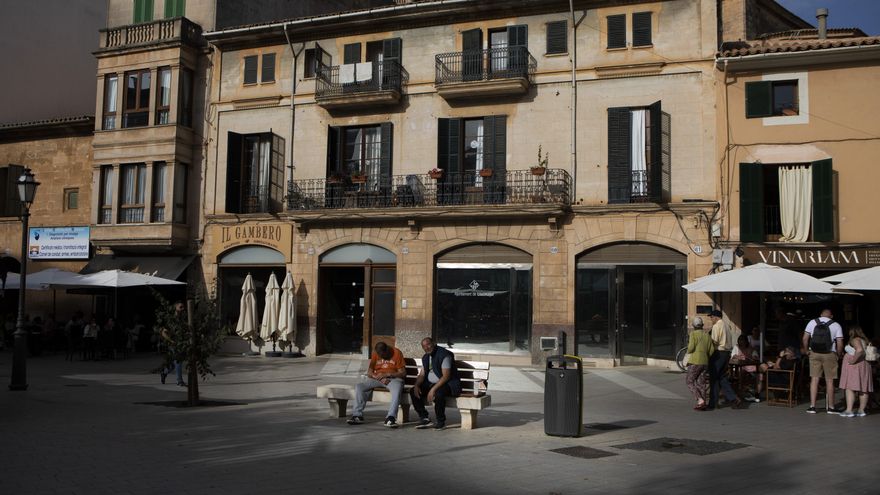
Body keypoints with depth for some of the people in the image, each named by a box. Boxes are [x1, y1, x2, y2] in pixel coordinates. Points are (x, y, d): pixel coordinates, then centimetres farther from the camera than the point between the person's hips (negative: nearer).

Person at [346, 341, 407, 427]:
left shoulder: (397, 353, -5)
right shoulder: (375, 353, 6)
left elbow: (403, 373, -7)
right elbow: (369, 371, 4)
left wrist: (387, 374, -20)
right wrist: (379, 377, -15)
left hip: (393, 378, -4)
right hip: (377, 378, 4)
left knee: (397, 389, -40)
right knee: (359, 386, -21)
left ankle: (390, 418, -47)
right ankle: (357, 415, -21)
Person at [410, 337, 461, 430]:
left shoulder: (444, 355, -16)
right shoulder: (425, 357, 10)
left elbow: (446, 376, -23)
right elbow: (422, 374, 11)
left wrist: (433, 389, -30)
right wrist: (416, 385, -11)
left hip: (447, 384, -8)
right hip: (430, 383, 8)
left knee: (438, 393, -38)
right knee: (413, 391, -11)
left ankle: (440, 422, -18)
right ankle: (424, 418, -6)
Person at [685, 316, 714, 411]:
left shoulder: (693, 334, -7)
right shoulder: (707, 335, 9)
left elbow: (691, 347, -16)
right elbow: (712, 350, 7)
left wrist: (688, 350, 6)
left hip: (695, 361, -6)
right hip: (705, 362, 6)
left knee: (689, 381, 4)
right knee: (701, 383, 10)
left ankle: (700, 400, -11)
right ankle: (703, 404, 7)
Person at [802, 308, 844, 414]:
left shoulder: (812, 322, 6)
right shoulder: (836, 325, 2)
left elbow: (805, 339, 1)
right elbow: (840, 344, -4)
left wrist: (806, 350, 12)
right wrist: (838, 356, 9)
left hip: (814, 354, 2)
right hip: (829, 354, -1)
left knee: (814, 379, 4)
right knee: (829, 381, 5)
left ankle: (812, 406, 3)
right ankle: (830, 407, 11)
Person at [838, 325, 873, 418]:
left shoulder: (855, 340, -12)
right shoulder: (864, 340, 15)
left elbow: (860, 350, -28)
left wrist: (853, 360, -22)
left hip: (854, 366, -9)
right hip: (864, 365, 9)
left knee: (850, 388, -10)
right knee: (862, 389, 8)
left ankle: (849, 411, -16)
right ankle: (861, 410, 11)